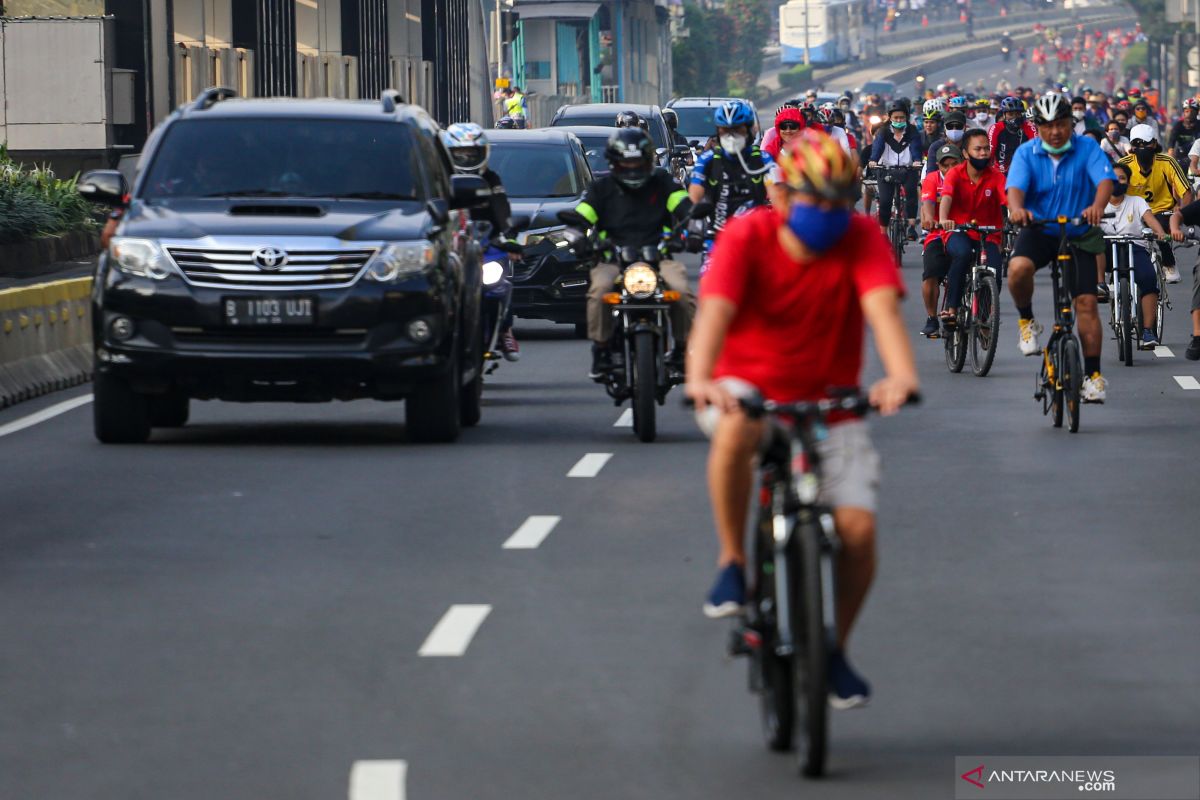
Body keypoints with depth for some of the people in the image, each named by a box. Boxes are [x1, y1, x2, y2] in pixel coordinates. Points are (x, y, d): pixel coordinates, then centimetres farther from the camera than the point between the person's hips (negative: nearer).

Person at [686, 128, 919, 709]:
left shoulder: (861, 238, -13)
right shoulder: (747, 237, -16)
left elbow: (883, 308, -29)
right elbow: (715, 311, -31)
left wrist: (901, 376, -49)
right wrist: (700, 379, -51)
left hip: (828, 399, 2)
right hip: (749, 386, -2)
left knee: (857, 526, -15)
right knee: (734, 433, -39)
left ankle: (835, 650, 11)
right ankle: (733, 563, -16)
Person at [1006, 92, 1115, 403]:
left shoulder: (1087, 148, -8)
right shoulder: (1026, 153, -5)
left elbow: (1105, 180, -23)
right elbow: (1015, 186, -19)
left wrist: (1097, 206, -46)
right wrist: (1016, 208, -44)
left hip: (1079, 236, 0)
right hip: (1039, 231, 0)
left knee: (1086, 302, -7)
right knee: (1019, 268, -32)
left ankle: (1093, 374, 2)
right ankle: (1027, 321, -3)